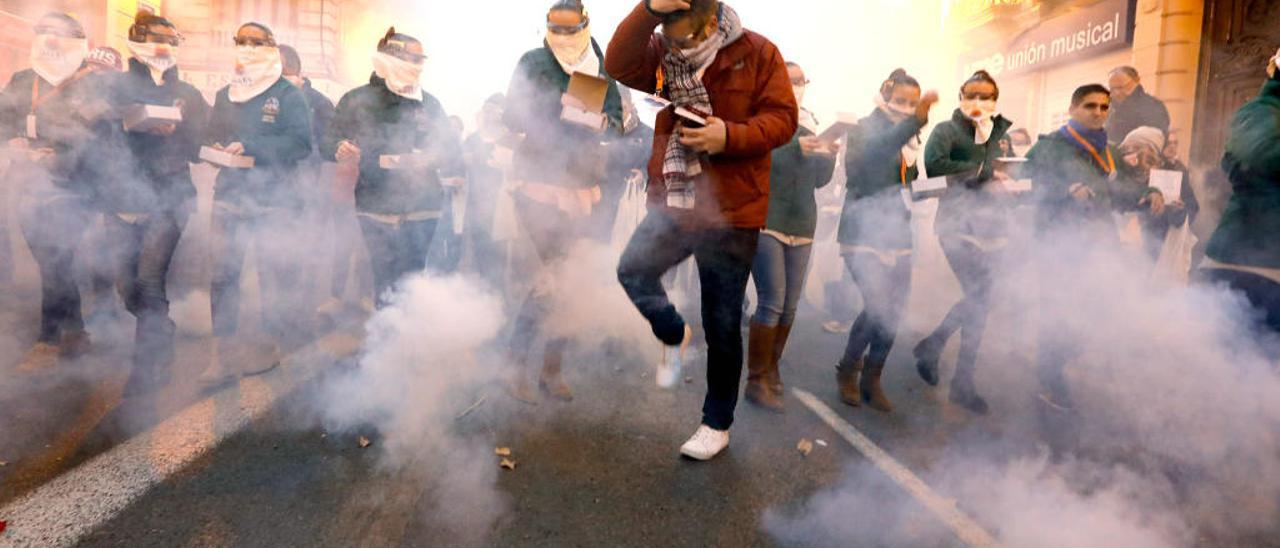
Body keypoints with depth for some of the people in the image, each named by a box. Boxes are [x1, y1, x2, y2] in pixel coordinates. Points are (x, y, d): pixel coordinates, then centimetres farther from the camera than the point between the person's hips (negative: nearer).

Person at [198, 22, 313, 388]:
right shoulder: (224, 95, 19)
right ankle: (224, 354, 4)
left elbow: (301, 143, -12)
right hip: (229, 196, 5)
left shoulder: (289, 94, 0)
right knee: (222, 275, 0)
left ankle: (270, 346, 16)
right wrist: (215, 149, 0)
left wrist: (249, 148, -17)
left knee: (275, 276, 2)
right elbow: (212, 136, 24)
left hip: (274, 200, -5)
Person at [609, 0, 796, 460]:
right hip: (672, 203, 4)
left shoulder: (757, 53, -5)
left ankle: (717, 424, 25)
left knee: (722, 326, 5)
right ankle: (674, 337, 17)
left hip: (732, 212, -3)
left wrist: (730, 136, -24)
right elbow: (619, 65, -12)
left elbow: (782, 118, -8)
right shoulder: (664, 53, 5)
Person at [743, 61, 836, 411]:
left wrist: (828, 155, -3)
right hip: (765, 223, -6)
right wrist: (795, 147, -25)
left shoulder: (808, 124, 15)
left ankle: (771, 368, 21)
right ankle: (757, 380, -4)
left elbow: (820, 179, 17)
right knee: (772, 302, -12)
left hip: (802, 227, 6)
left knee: (790, 306, 5)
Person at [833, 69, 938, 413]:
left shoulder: (909, 138, 14)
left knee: (894, 310, 2)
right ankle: (847, 370, 6)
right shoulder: (866, 129, -5)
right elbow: (872, 153, -29)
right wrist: (915, 122, -41)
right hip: (863, 233, -7)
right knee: (878, 305, -17)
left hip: (897, 234, 7)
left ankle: (872, 379, 18)